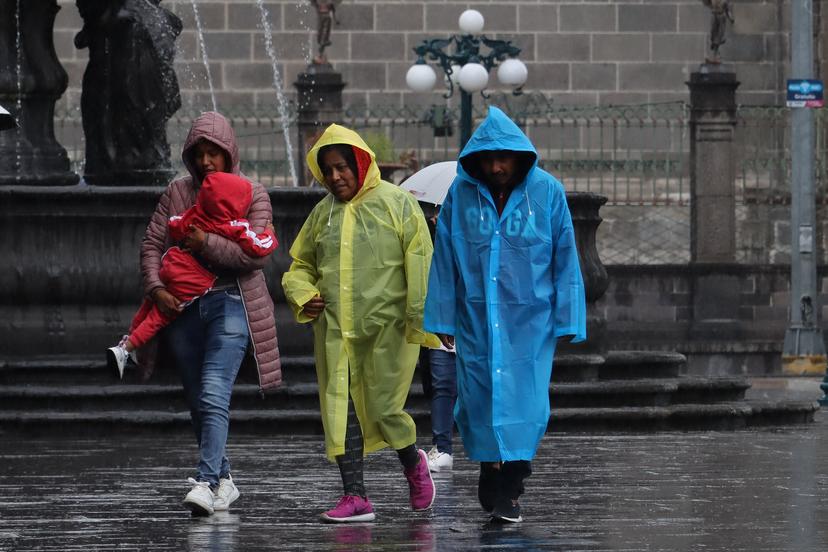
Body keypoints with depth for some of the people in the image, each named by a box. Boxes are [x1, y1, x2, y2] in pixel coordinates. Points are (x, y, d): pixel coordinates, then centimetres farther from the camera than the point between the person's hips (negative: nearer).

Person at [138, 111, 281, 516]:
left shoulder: (252, 194, 1)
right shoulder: (178, 192, 11)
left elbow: (257, 254, -9)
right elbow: (152, 243, 6)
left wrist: (206, 243, -14)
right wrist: (156, 287, -10)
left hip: (230, 304, -5)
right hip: (183, 305, 5)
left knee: (214, 395, -20)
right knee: (197, 402, 9)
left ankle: (206, 482, -28)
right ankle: (223, 480, 21)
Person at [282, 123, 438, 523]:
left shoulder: (396, 203, -2)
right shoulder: (323, 213, 12)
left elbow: (421, 264, -7)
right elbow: (300, 263, 24)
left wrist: (421, 320, -14)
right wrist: (303, 295, 3)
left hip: (387, 327, -5)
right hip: (335, 331, 5)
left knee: (384, 408, -4)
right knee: (341, 410, -2)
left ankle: (413, 463, 27)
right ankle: (355, 497, 1)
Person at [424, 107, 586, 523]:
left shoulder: (547, 192, -6)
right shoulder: (461, 193, -4)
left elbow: (565, 259, -1)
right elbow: (444, 260, 2)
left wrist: (567, 319, -2)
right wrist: (442, 318, 3)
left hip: (530, 319, -1)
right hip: (476, 319, 1)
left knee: (524, 400, -4)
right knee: (479, 395, 4)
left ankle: (509, 492, 5)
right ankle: (490, 471, 23)